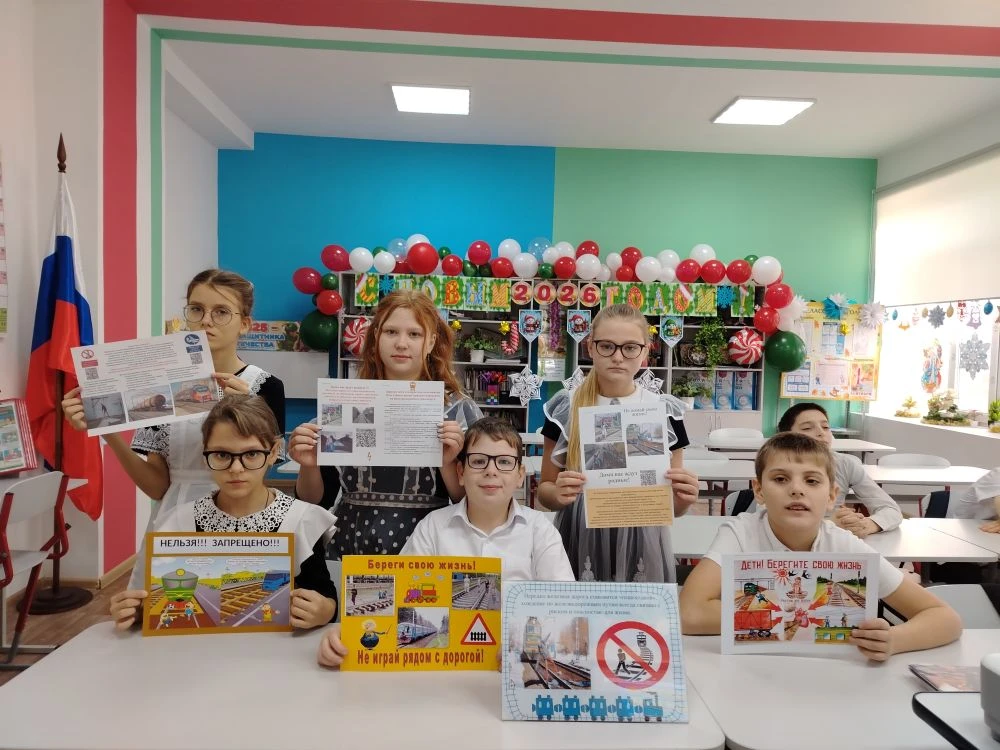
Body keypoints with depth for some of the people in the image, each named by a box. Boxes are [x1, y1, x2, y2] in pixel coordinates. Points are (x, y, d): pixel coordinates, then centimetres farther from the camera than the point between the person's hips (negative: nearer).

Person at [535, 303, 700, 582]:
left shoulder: (665, 411, -1)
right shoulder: (566, 407, -4)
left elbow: (672, 506, 6)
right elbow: (544, 490, 3)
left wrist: (684, 497, -15)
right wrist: (558, 494, -18)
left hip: (641, 546, 1)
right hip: (580, 544, 0)